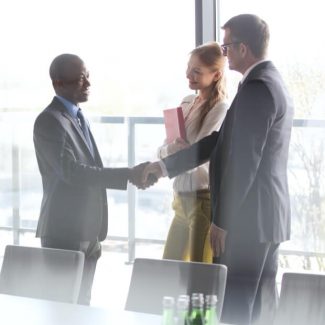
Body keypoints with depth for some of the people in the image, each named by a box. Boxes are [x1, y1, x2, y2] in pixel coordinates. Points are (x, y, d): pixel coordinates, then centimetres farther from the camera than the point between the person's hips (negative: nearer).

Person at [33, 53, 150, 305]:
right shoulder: (49, 121, -13)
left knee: (81, 303, 12)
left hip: (87, 233, 8)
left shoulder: (78, 117, 15)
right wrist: (128, 175, -29)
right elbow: (70, 171, -25)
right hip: (65, 234, -8)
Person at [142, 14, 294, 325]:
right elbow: (221, 142, 15)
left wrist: (222, 221, -17)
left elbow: (244, 161, -21)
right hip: (266, 217, 10)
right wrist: (166, 166, 10)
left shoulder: (256, 88, -17)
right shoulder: (272, 83, 16)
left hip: (247, 218, -10)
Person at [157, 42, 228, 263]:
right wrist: (170, 149, -13)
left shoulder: (220, 109, -13)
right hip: (182, 197, 8)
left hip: (204, 198, -8)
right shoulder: (187, 103, 9)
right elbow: (164, 150, 9)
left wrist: (173, 149, -1)